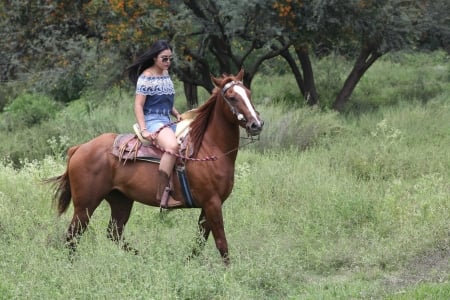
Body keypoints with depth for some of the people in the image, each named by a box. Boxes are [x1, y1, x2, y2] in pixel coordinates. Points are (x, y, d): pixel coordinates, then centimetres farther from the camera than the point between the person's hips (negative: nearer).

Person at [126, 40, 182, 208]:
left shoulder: (165, 74, 16)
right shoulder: (146, 77, -9)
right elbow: (138, 105, -12)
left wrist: (177, 114, 10)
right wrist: (144, 130, -20)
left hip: (167, 121, 10)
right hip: (153, 120, -10)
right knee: (172, 146, -36)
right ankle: (162, 195, -38)